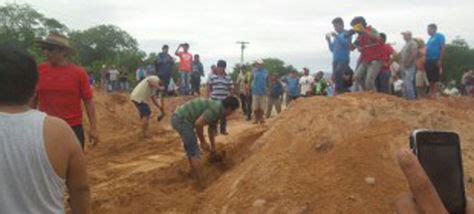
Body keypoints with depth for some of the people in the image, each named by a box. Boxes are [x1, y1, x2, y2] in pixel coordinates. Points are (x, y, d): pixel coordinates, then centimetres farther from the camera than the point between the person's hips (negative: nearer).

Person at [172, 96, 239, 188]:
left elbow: (211, 129, 32)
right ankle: (201, 185, 5)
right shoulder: (216, 108, -15)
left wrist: (213, 147, 41)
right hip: (182, 120, -10)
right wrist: (203, 142, -10)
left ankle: (194, 174, 43)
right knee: (195, 152, -2)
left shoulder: (217, 108, 17)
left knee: (190, 148, 26)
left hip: (178, 118, 10)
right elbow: (198, 124, -24)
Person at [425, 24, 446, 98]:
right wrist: (425, 60, 14)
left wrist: (440, 60, -18)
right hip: (428, 61, 8)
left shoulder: (439, 36, -4)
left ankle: (434, 94, -5)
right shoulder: (430, 39, 20)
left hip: (435, 60, -8)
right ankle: (430, 93, 15)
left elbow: (442, 48, -11)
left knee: (435, 78, -7)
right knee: (430, 78, 10)